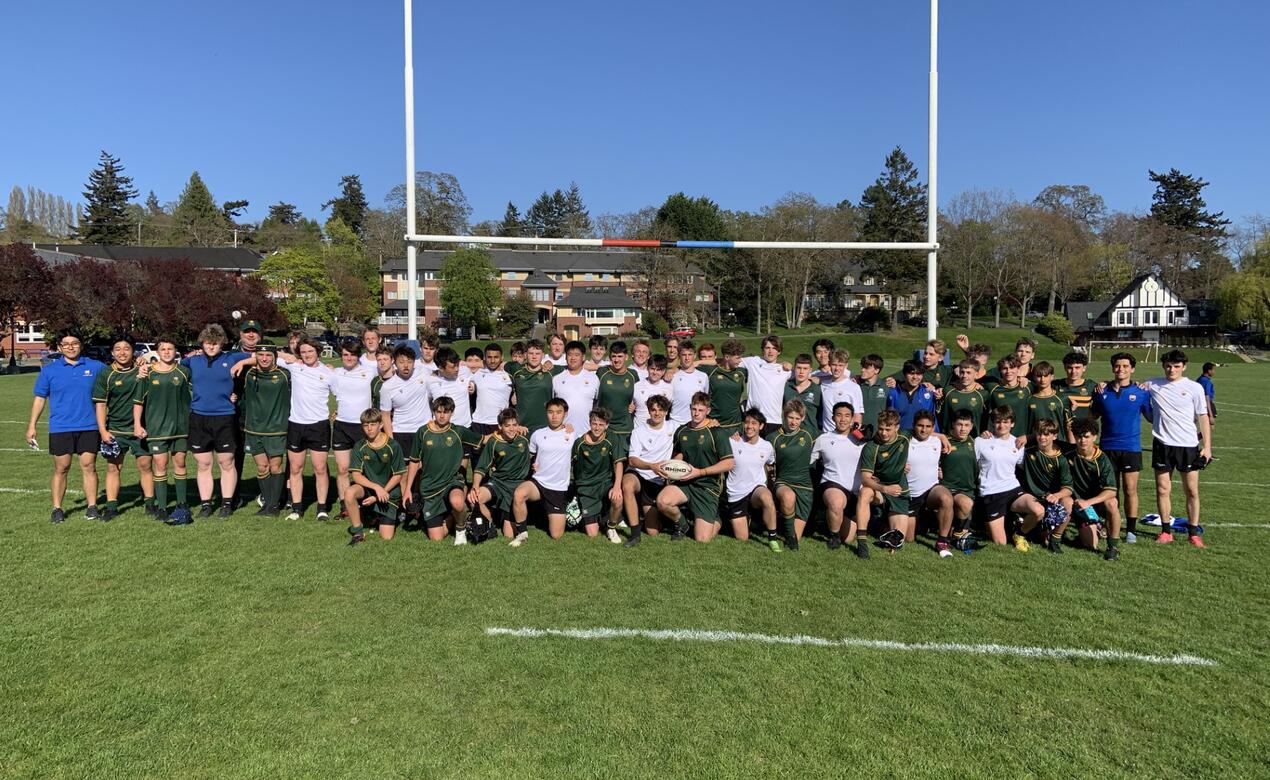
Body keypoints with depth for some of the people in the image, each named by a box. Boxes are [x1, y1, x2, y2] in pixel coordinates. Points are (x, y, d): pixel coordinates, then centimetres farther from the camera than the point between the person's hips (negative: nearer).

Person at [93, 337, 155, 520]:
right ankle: (111, 506, 11)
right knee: (113, 467, 3)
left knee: (145, 465, 5)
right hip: (115, 430, 0)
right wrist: (102, 430, -7)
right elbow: (100, 404, 0)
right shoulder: (105, 374, -1)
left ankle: (150, 503, 15)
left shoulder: (142, 370, 0)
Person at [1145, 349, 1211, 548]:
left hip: (1188, 445, -1)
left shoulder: (1194, 388, 0)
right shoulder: (1153, 385, 4)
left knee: (1192, 490, 3)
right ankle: (1166, 530, 15)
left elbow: (1203, 417, 3)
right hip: (1162, 444, 1)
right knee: (1162, 489, 4)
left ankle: (1193, 533, 14)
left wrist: (1207, 445, -1)